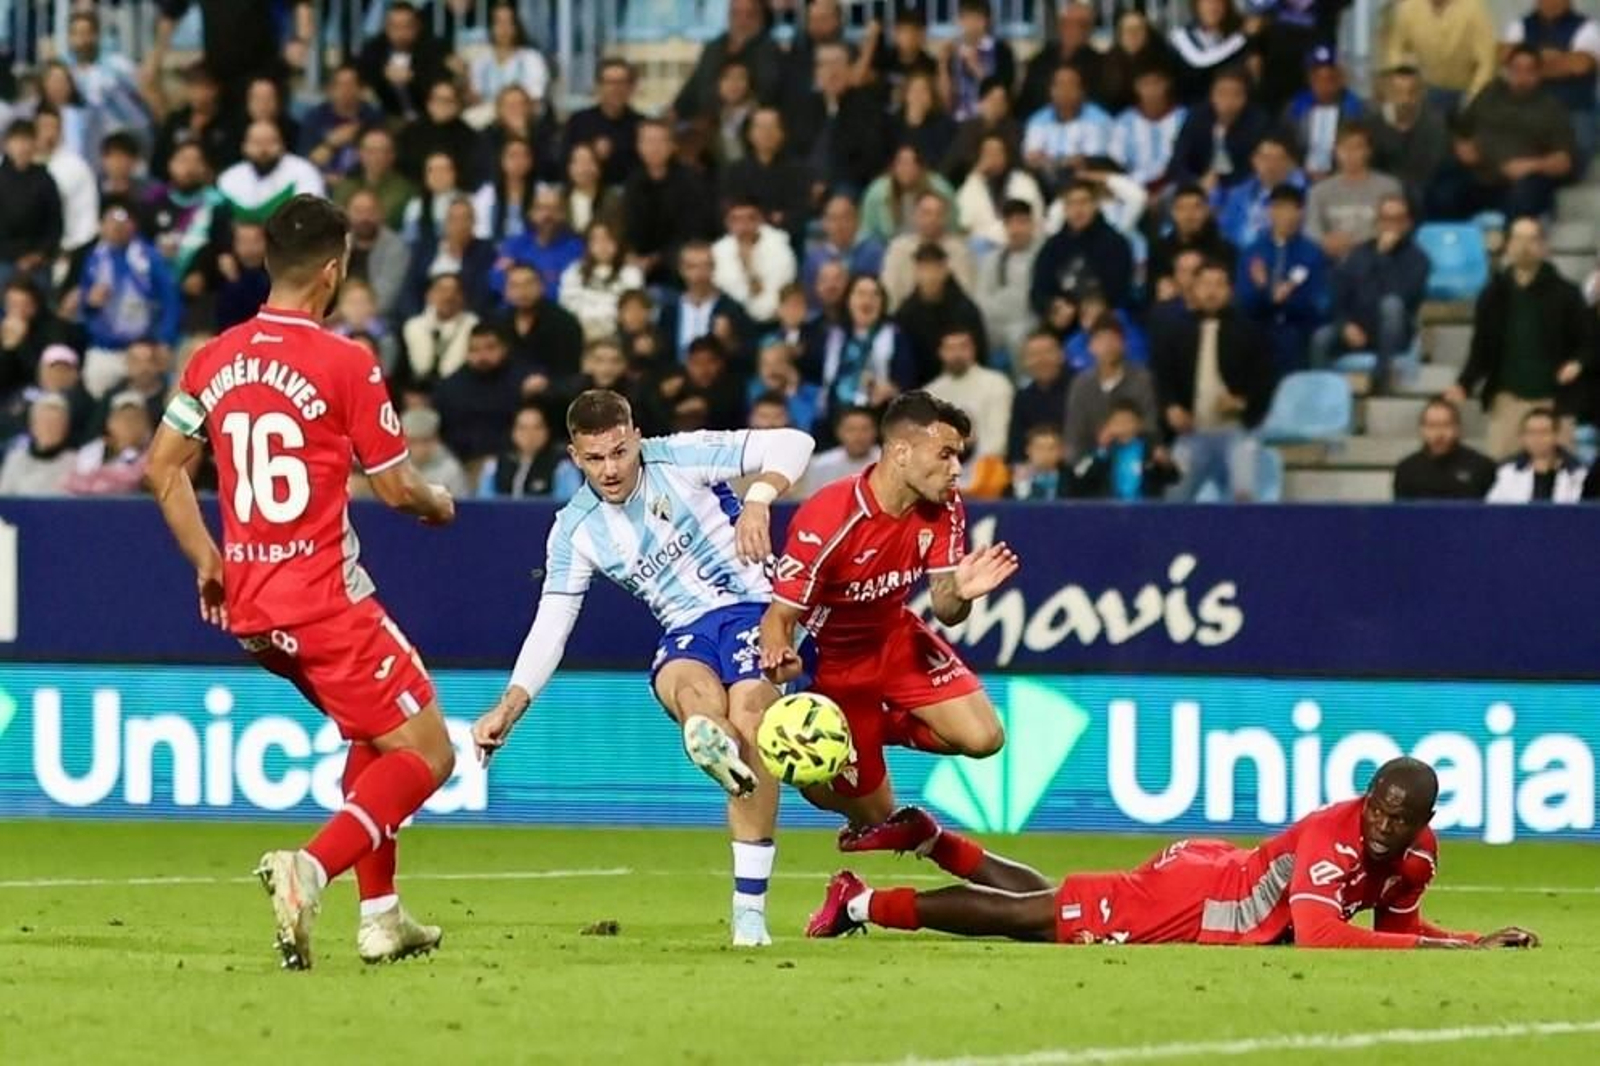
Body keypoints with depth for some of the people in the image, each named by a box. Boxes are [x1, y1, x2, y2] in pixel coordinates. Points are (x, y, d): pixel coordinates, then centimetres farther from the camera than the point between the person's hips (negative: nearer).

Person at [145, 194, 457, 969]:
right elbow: (395, 488, -8)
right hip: (325, 602, -7)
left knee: (371, 734, 26)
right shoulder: (347, 365, -13)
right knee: (426, 754, 0)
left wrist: (205, 558, 17)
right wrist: (440, 504, 14)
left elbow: (162, 467, 10)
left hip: (247, 606, 7)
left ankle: (380, 915, 22)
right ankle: (309, 869, -22)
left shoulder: (216, 358, 5)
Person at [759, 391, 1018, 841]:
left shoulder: (944, 509, -13)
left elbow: (945, 612, -9)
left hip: (897, 639, 5)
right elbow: (779, 617, -25)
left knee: (983, 737, -16)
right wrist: (781, 660, -48)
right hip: (831, 659, -5)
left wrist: (960, 593, -33)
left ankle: (886, 727, 13)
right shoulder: (828, 521, -31)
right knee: (876, 818, -3)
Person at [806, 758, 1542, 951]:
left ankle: (925, 838, 33)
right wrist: (1452, 949, -44)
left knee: (1046, 910, 21)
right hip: (1190, 894, -8)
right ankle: (863, 904, 10)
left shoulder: (1416, 856, -7)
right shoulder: (1332, 837, -33)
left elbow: (1399, 928, 9)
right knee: (1032, 918, -1)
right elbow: (1319, 934, -44)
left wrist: (1477, 942, -9)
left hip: (1221, 893, 8)